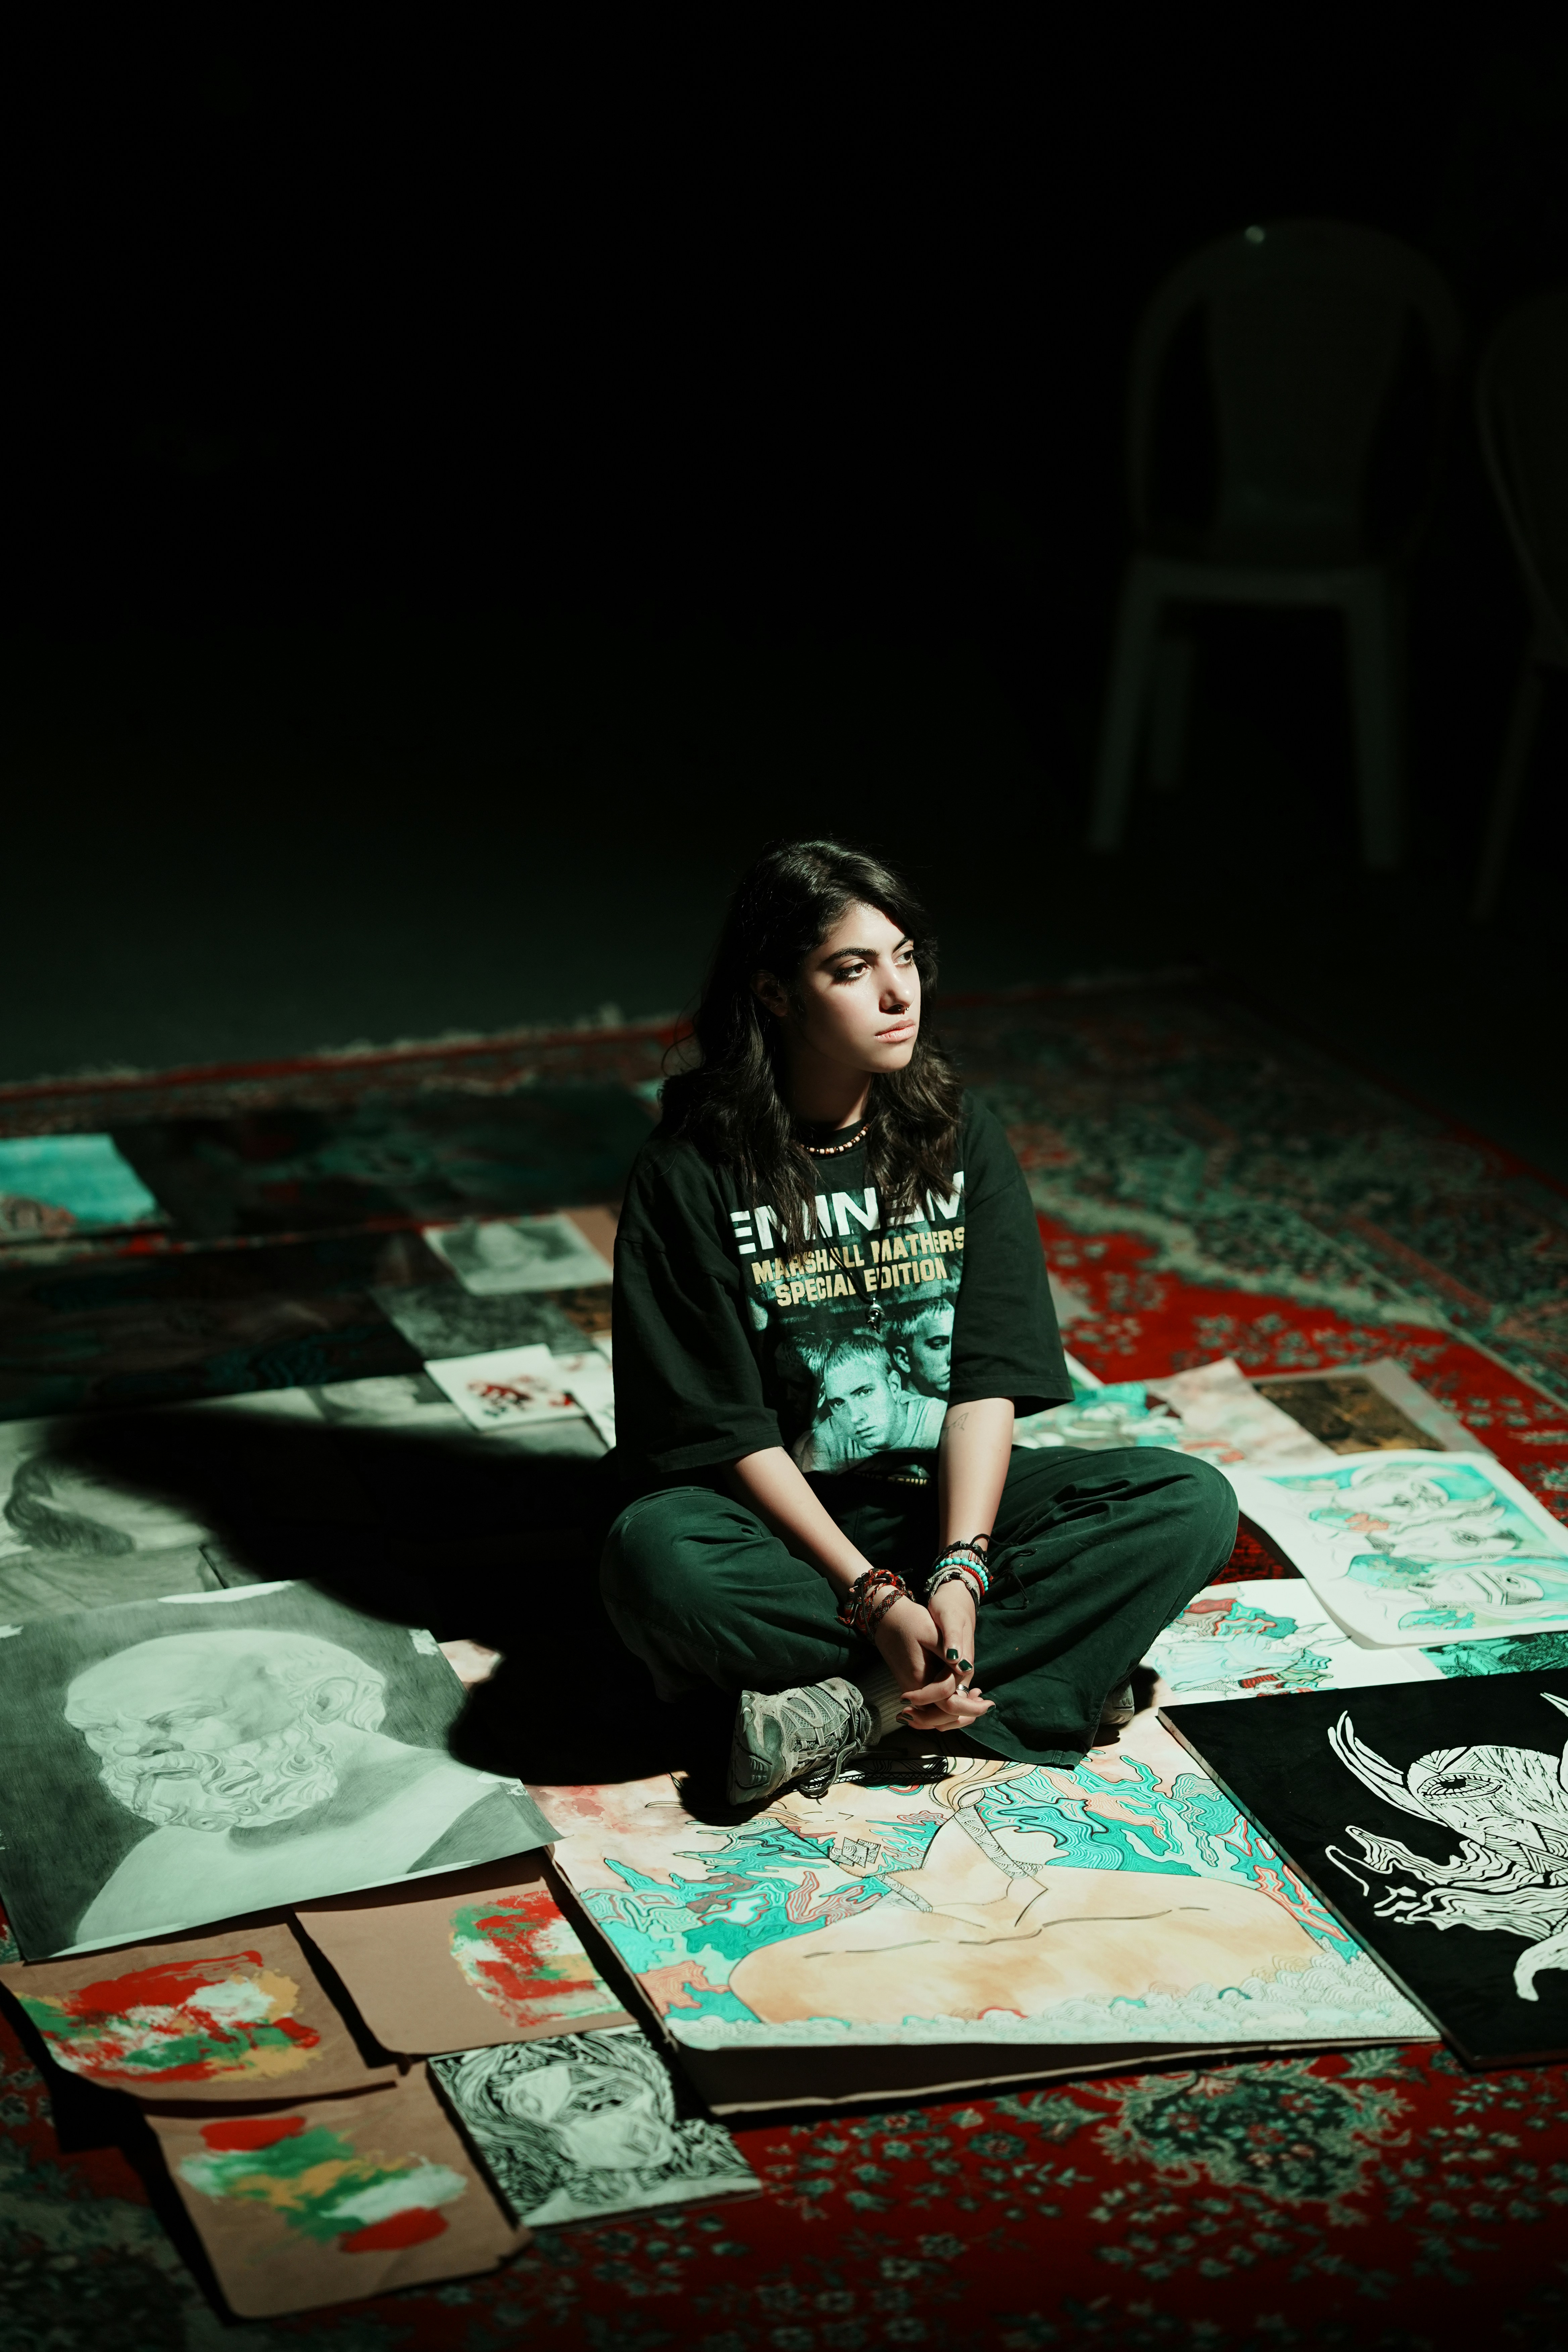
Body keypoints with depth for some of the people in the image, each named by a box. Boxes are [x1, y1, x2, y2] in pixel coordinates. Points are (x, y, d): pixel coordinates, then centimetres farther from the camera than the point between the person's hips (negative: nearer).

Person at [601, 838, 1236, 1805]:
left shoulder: (960, 1135, 0)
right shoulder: (693, 1171, -10)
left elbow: (990, 1379, -7)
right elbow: (730, 1428, -14)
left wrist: (959, 1570, -24)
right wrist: (876, 1599, -25)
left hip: (946, 1496, 3)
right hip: (780, 1511, -3)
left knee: (1193, 1505, -20)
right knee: (656, 1558, -37)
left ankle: (860, 1703, -27)